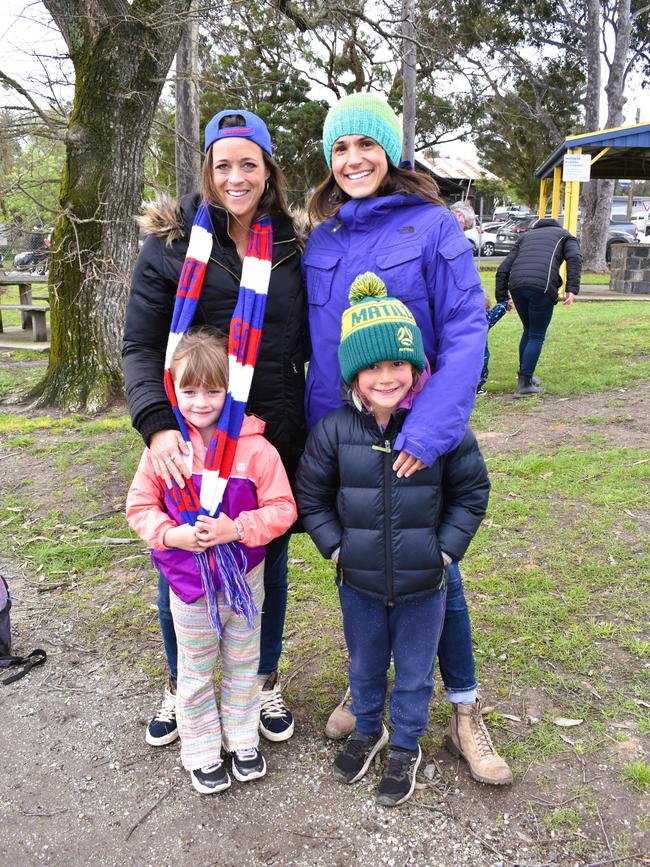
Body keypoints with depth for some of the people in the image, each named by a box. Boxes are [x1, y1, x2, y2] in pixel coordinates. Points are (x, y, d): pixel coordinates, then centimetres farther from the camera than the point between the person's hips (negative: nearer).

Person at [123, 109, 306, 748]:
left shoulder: (289, 245, 6)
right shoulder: (173, 241, -2)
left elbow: (306, 342, 12)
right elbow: (140, 345, -6)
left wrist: (299, 426, 1)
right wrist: (156, 424, -22)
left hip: (274, 435, 2)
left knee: (269, 562, 13)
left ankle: (265, 683, 37)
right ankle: (180, 687, 36)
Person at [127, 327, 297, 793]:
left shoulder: (255, 447, -15)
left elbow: (282, 508, -12)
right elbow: (140, 506, -3)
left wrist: (237, 529, -26)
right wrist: (172, 534, -21)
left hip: (245, 578, 0)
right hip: (188, 580, 0)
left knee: (243, 664, 20)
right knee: (195, 672, 17)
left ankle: (243, 738, 42)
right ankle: (201, 751, 37)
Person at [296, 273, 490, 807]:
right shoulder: (333, 431, -12)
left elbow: (472, 492, -3)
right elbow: (311, 497, 0)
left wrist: (444, 549, -8)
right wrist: (336, 546, -5)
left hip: (423, 585, -1)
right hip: (359, 583, 2)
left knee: (415, 673, 18)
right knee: (365, 666, 24)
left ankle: (407, 746, 43)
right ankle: (368, 730, 51)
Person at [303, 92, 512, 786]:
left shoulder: (433, 226, -7)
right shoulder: (320, 241, 7)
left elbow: (466, 333, -15)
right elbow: (312, 344, 13)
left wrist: (430, 429, -25)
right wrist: (309, 428, 7)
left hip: (414, 435, -4)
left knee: (434, 569, 5)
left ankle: (465, 715, 24)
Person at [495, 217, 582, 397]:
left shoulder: (526, 236, 34)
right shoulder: (565, 235, 26)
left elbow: (503, 269, 21)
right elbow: (574, 258, 2)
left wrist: (502, 299, 21)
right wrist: (572, 289, -6)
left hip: (516, 285, 4)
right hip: (542, 286, -4)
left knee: (529, 330, 24)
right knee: (537, 336, 7)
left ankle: (525, 375, 31)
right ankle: (524, 384, 6)